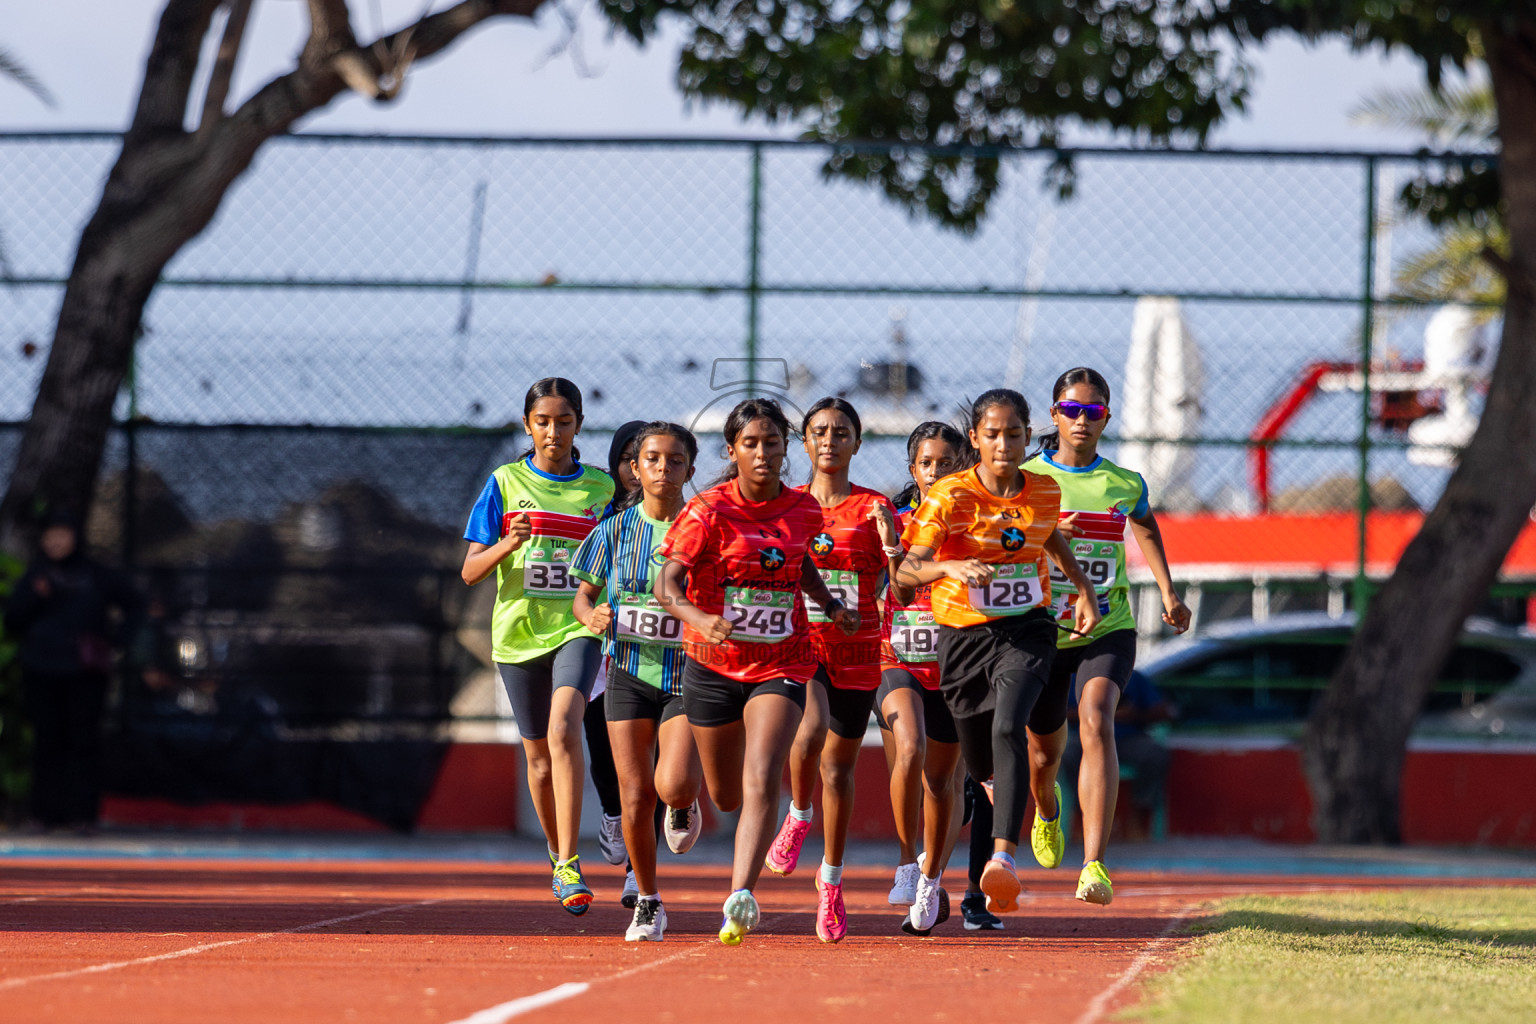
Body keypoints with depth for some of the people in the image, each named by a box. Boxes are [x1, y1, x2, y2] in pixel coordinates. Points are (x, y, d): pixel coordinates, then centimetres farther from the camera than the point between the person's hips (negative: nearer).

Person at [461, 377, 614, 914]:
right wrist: (509, 544, -19)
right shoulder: (505, 483, 3)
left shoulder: (601, 488, 4)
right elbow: (471, 571, 0)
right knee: (539, 755, 10)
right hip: (519, 630, 2)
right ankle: (557, 856, 34)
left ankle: (570, 866, -28)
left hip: (578, 628, -2)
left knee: (563, 732, -25)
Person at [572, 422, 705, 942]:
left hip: (689, 675, -2)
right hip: (630, 673, 2)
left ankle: (685, 803, 18)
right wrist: (592, 616, -12)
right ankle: (647, 903, 17)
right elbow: (584, 593, 11)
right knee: (635, 796, -2)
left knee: (673, 785, -21)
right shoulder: (615, 531, 2)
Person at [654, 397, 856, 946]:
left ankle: (741, 898, -27)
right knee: (727, 794, 15)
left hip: (781, 663, 1)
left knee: (761, 783, -21)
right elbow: (667, 582, -22)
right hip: (714, 663, -1)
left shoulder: (803, 510, 1)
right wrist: (696, 617, -41)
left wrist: (830, 603, 9)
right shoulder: (707, 511, -11)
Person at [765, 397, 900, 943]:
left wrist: (891, 546, -24)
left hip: (856, 652, 0)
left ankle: (831, 879, 24)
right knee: (810, 731, -28)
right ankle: (798, 816, 2)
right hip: (798, 643, 0)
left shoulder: (874, 508, 1)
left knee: (838, 766, 8)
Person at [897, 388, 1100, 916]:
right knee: (981, 768, 9)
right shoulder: (950, 497, -12)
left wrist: (1084, 588, 15)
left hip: (1026, 630, 0)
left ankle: (1005, 858, -36)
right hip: (963, 635, 0)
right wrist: (951, 567, -42)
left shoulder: (1045, 492, 0)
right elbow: (909, 569, -23)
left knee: (1007, 729, -27)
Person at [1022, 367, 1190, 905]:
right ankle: (1047, 809, 54)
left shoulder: (1125, 484, 4)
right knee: (1044, 756, 13)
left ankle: (1094, 865, -35)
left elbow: (1145, 525, 25)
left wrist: (1169, 592, 19)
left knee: (1096, 724, -27)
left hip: (1108, 632, -1)